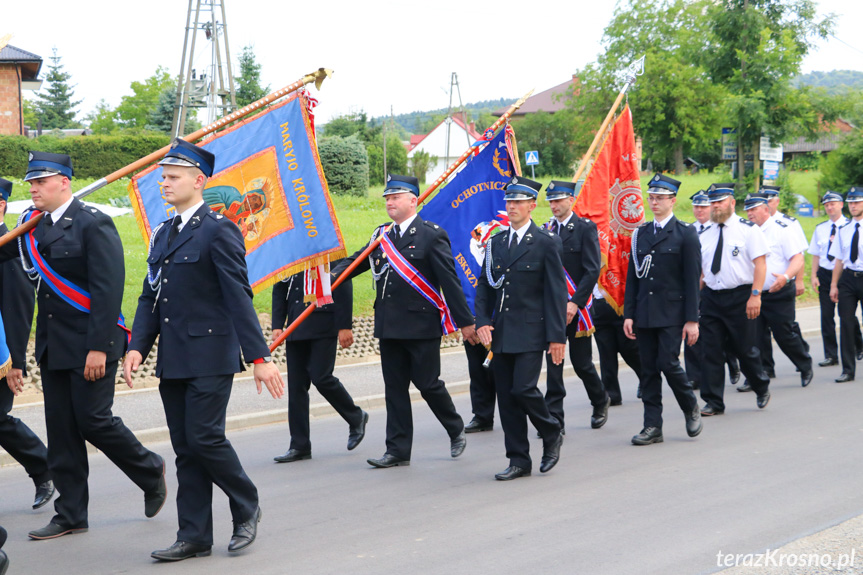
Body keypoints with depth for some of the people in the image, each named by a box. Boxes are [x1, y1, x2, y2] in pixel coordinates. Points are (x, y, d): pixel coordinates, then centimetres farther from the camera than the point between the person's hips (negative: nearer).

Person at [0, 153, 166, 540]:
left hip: (89, 346, -7)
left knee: (93, 420, -5)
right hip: (53, 346, 7)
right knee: (61, 433, 8)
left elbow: (108, 290, -17)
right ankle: (71, 515, 17)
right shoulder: (35, 227, 11)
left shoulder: (93, 224, -11)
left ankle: (150, 470, 21)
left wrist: (99, 347, -21)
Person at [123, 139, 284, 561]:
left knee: (205, 437, -9)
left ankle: (247, 507, 16)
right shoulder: (163, 234, 15)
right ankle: (194, 537, 15)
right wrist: (137, 347, 2)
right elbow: (150, 297, 15)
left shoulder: (218, 230, -8)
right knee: (185, 447, 8)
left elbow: (238, 297, -14)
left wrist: (259, 356, -18)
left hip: (210, 357, -7)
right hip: (173, 360, 7)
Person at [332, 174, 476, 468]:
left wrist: (465, 322, -8)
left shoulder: (432, 235, -6)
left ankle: (456, 430, 26)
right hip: (389, 325, 6)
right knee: (394, 388, 7)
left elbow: (450, 280, -8)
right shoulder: (381, 235, 11)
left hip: (422, 325, -6)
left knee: (428, 383, 1)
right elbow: (356, 261, 9)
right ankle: (398, 451, 13)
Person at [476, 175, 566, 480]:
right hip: (500, 334, 6)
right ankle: (518, 460, 13)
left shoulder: (546, 243, -4)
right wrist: (482, 323, -2)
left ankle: (552, 434, 13)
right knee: (506, 397, 5)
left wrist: (557, 336, -11)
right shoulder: (496, 243, 13)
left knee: (523, 389, -15)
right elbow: (484, 287, 14)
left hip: (530, 333, -6)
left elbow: (556, 292, -6)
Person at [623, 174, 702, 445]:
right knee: (649, 369, 5)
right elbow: (632, 277, 12)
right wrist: (628, 314, 5)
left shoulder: (686, 234, -2)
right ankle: (652, 426, 10)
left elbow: (692, 279, -5)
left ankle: (691, 407, 15)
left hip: (672, 313, -5)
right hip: (644, 314, 5)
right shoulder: (641, 233, 12)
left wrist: (692, 320, -10)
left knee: (668, 364, -12)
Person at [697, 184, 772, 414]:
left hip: (740, 296, -4)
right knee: (709, 349, -1)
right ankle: (713, 402, 6)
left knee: (745, 349, 4)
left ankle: (762, 388, 31)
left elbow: (760, 263, -10)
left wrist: (755, 295, -19)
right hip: (711, 297, 4)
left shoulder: (748, 229, -3)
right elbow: (698, 269, 14)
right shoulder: (705, 235, 11)